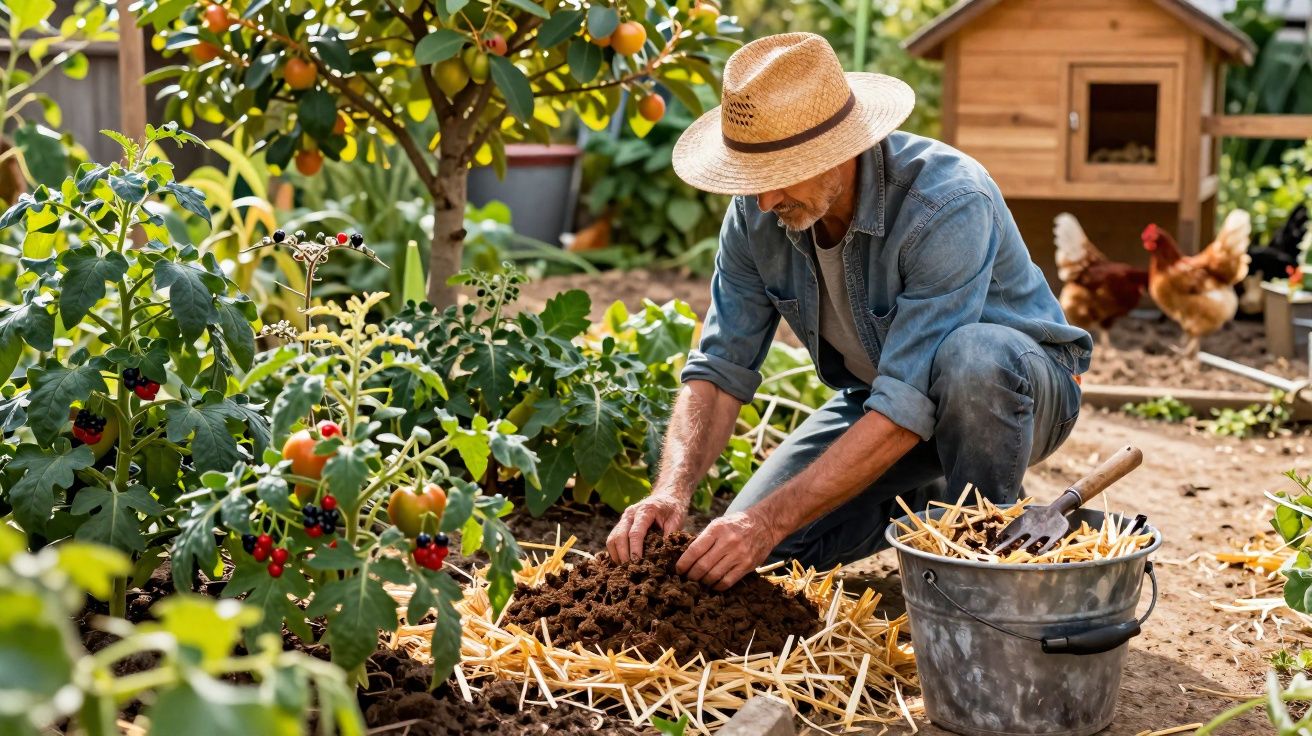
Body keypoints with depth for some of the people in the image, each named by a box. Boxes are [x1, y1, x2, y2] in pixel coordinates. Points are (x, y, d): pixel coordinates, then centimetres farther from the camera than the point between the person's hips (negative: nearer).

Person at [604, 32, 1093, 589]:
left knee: (972, 356, -41)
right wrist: (671, 492, -31)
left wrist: (771, 520, -41)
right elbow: (719, 370, -13)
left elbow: (908, 409, -39)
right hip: (877, 396, 6)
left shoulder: (947, 203, -36)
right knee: (749, 545, -9)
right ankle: (925, 498, 17)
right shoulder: (756, 214, -16)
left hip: (1020, 383, -5)